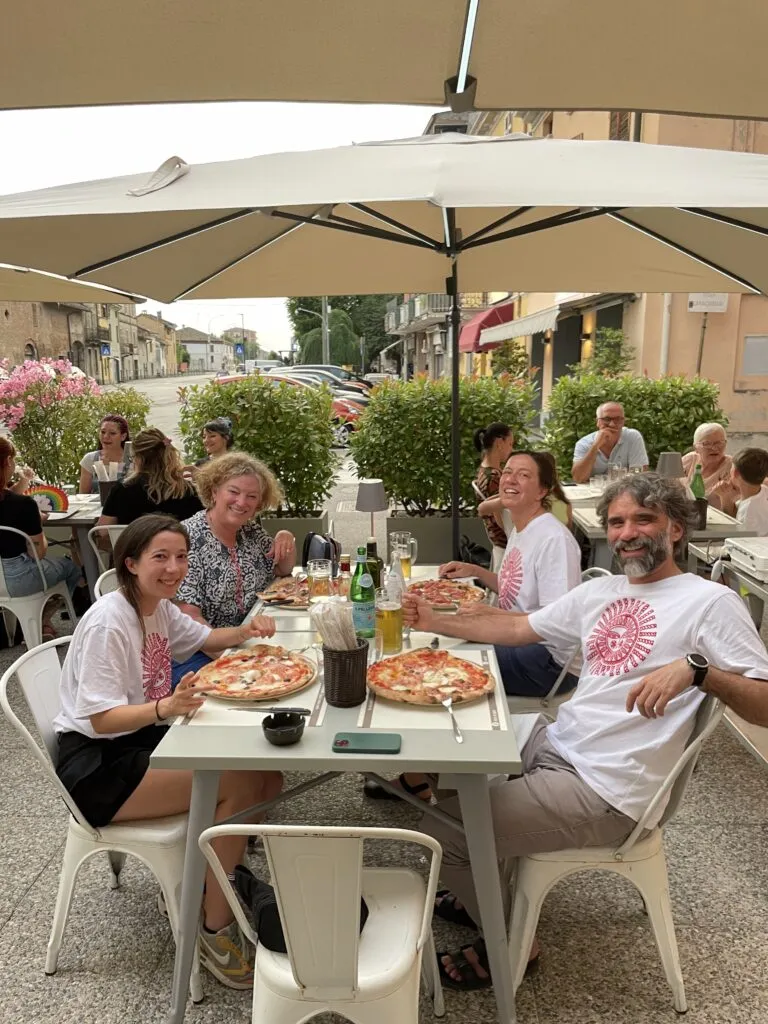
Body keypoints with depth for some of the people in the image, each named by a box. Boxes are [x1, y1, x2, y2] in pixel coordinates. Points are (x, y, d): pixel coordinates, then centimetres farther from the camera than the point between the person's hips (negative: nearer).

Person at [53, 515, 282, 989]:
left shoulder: (160, 608, 4)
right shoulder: (108, 621, -21)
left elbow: (205, 638, 20)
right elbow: (100, 718, -24)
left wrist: (245, 632, -2)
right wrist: (166, 706, -42)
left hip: (142, 740, 8)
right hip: (95, 765, -8)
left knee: (267, 777, -5)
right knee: (238, 784, -24)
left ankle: (218, 869, 16)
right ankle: (215, 929, -8)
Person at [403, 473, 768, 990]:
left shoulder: (709, 602, -10)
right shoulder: (601, 591, 12)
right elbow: (519, 628, 19)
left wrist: (695, 668, -33)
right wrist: (435, 620, 15)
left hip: (605, 789, -8)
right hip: (555, 744, 8)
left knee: (445, 834, -12)